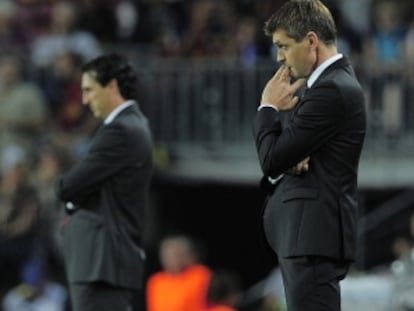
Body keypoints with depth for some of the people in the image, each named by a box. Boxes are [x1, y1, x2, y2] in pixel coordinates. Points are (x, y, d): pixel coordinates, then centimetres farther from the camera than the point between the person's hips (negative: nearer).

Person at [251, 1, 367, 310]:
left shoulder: (333, 90, -16)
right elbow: (278, 158, 16)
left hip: (314, 235, -11)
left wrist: (268, 108, -2)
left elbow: (272, 158, -17)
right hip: (306, 231, 11)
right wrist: (286, 164, -7)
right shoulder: (330, 82, 15)